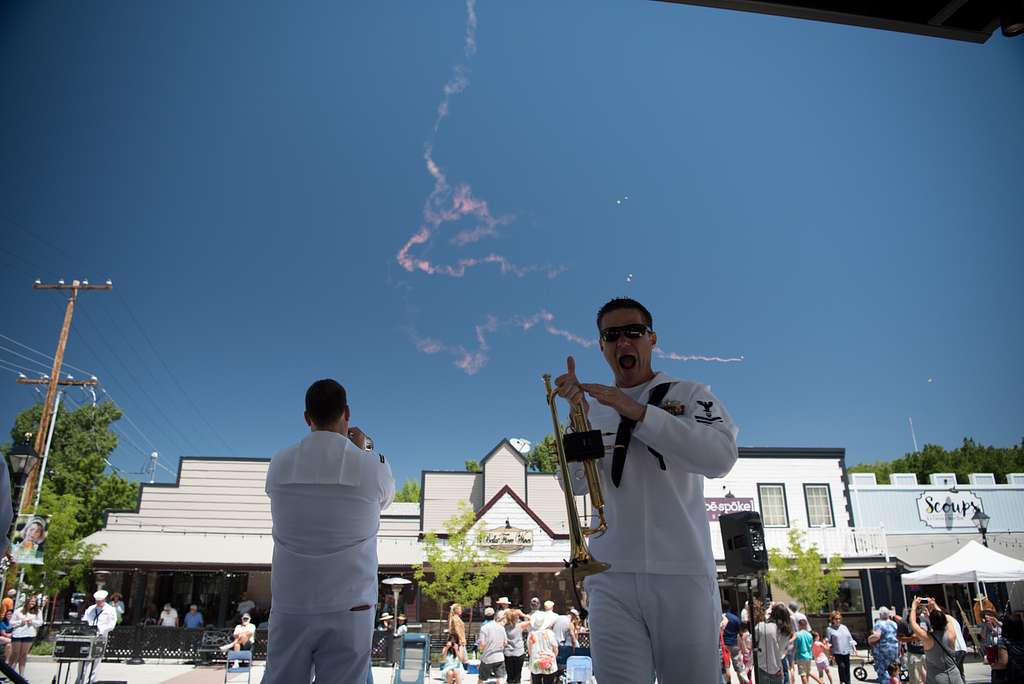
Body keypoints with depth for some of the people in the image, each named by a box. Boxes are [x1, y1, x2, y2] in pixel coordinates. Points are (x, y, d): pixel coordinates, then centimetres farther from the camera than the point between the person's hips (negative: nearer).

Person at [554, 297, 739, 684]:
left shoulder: (689, 395, 7)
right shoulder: (593, 409, 14)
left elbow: (721, 458, -11)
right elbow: (575, 485, 6)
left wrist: (637, 412, -14)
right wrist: (578, 416, -10)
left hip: (682, 574, -1)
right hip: (611, 578, 2)